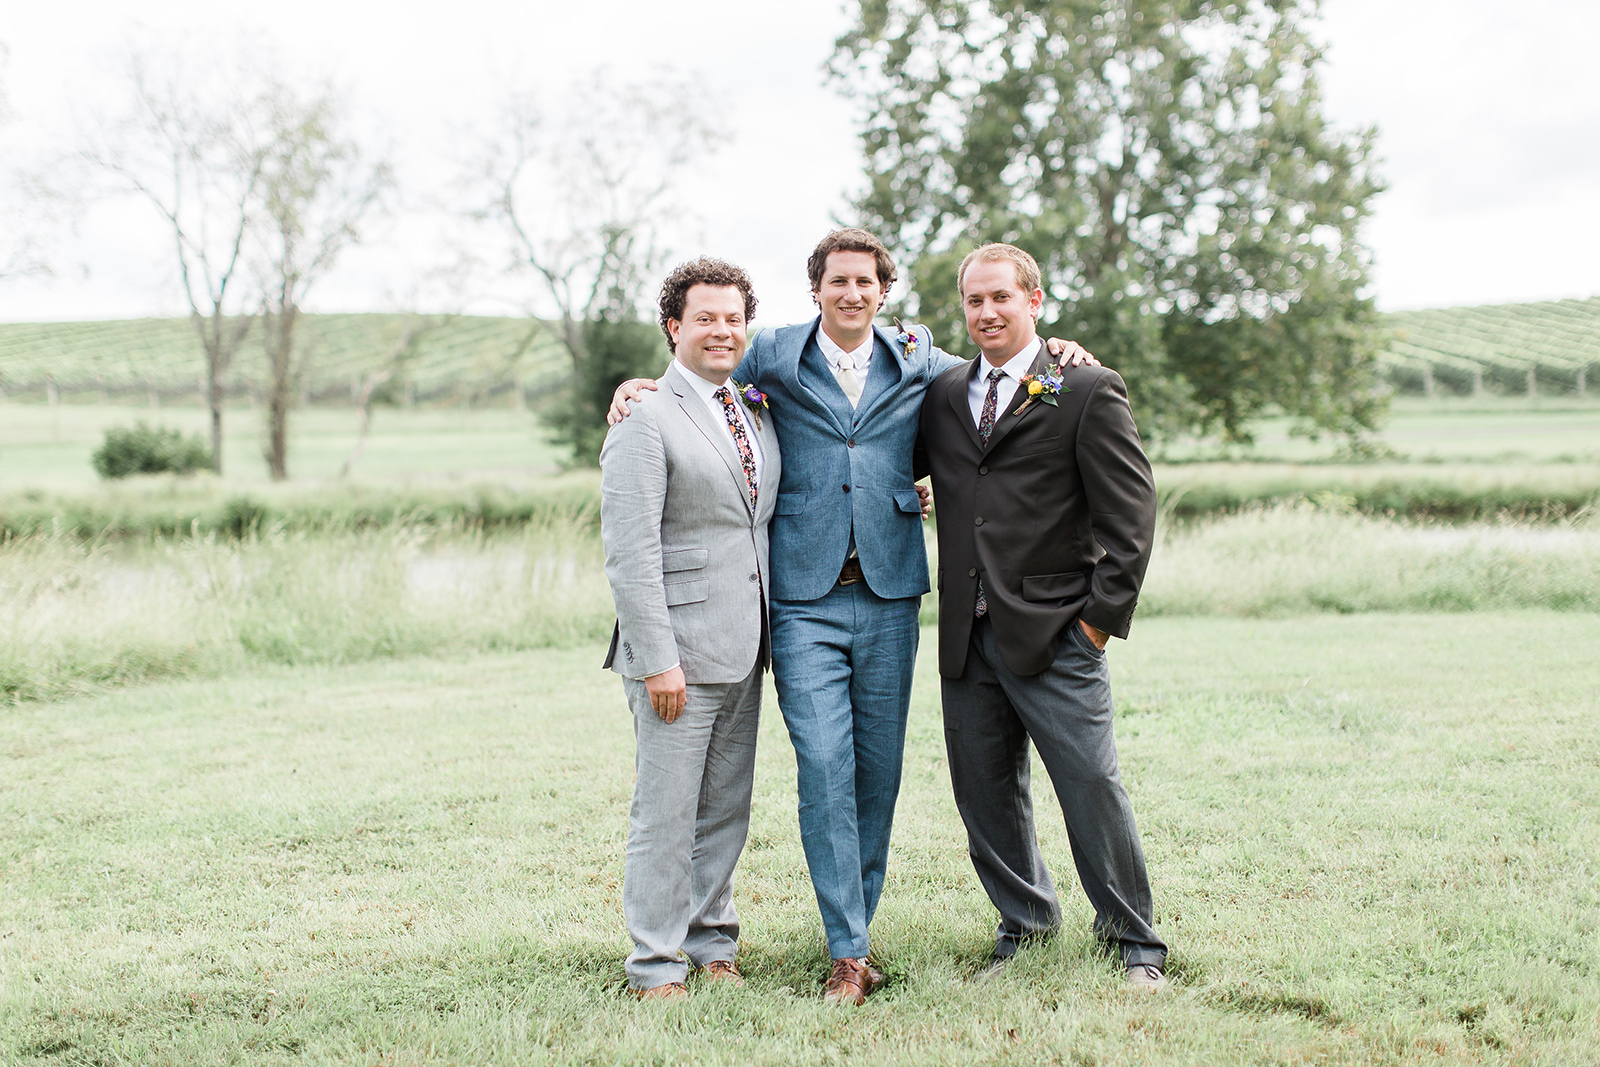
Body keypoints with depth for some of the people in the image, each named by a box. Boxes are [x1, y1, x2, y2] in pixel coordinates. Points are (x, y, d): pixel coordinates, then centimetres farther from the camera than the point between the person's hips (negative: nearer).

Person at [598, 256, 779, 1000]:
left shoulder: (756, 413, 14)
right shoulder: (646, 422, -9)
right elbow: (629, 554, -14)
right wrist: (656, 659, -19)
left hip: (742, 650, 7)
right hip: (679, 651, -7)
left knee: (727, 807, 14)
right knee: (667, 811, -2)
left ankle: (712, 941, 27)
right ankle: (655, 966, 9)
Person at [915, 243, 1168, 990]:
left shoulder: (1087, 392, -1)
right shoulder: (941, 397, 14)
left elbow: (1131, 514, -3)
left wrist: (1102, 617, -9)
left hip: (1054, 635, -5)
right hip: (967, 638, 5)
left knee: (1093, 788, -4)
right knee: (984, 794, 10)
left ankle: (1134, 942, 13)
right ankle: (1024, 920, 31)